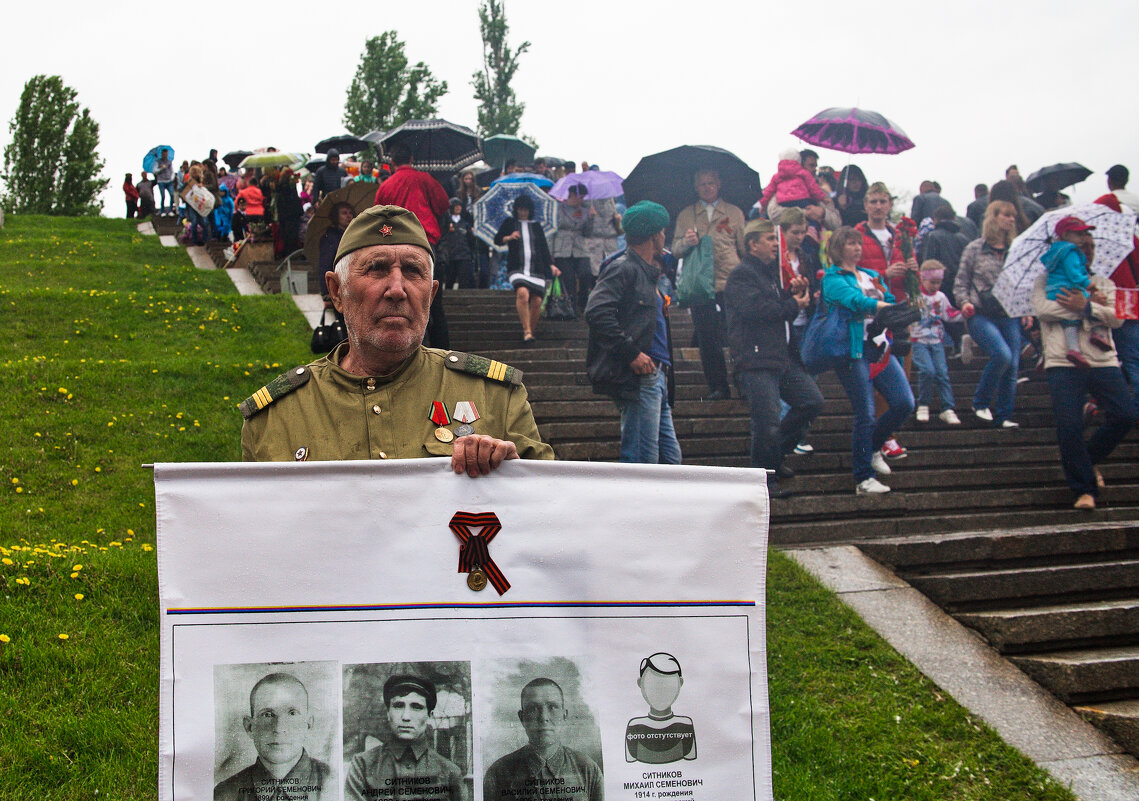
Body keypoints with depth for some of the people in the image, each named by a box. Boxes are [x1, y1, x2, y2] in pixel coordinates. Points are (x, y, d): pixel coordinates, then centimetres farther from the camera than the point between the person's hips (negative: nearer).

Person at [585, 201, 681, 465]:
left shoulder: (649, 274, 23)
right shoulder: (624, 269, -7)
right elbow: (597, 312, -22)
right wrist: (631, 353, -22)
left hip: (656, 377, 10)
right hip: (638, 379, -10)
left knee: (671, 459, 10)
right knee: (643, 461, -10)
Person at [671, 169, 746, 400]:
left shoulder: (734, 213, 14)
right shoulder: (685, 215, 14)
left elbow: (745, 249, 12)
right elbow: (675, 250, 8)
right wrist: (686, 242, -14)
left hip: (731, 284, -1)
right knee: (707, 338, 2)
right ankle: (718, 387, 11)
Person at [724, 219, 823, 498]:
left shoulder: (772, 272, 22)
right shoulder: (741, 275, -7)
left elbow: (781, 308, 25)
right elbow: (756, 309, -22)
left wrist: (796, 292, 4)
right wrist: (794, 305, -10)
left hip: (783, 358, 9)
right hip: (755, 362, -9)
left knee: (813, 401, 7)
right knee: (768, 421, -9)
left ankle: (775, 455, 19)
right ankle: (766, 479, 6)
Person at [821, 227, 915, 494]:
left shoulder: (872, 275, 21)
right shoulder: (832, 279, -1)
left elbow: (891, 302, 12)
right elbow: (855, 301, -19)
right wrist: (885, 307, -29)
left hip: (879, 346, 7)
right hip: (853, 350, -7)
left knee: (904, 403, -2)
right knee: (865, 415, -6)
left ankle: (872, 447, 23)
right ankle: (863, 479, 4)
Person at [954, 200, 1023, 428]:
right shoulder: (975, 249, 4)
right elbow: (960, 283, 5)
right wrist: (964, 302, -12)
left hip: (1009, 316, 4)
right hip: (980, 315, -4)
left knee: (1012, 366, -3)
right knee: (1002, 354, -24)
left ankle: (1003, 416, 10)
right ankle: (980, 403, -4)